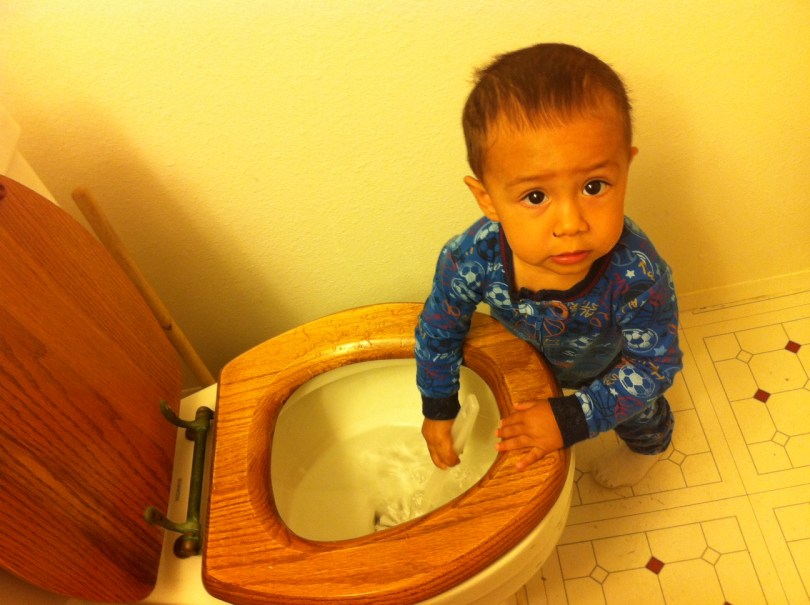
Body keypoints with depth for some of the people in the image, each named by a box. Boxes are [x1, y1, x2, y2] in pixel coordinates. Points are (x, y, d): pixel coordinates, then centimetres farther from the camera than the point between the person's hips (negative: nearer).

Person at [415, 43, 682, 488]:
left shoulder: (638, 276, -47)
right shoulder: (472, 258, -41)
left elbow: (653, 366, -30)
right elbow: (438, 330, -20)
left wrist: (571, 420, -33)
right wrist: (438, 409, -8)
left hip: (615, 363, 0)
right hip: (532, 352, 1)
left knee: (639, 414, 32)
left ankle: (647, 446, 68)